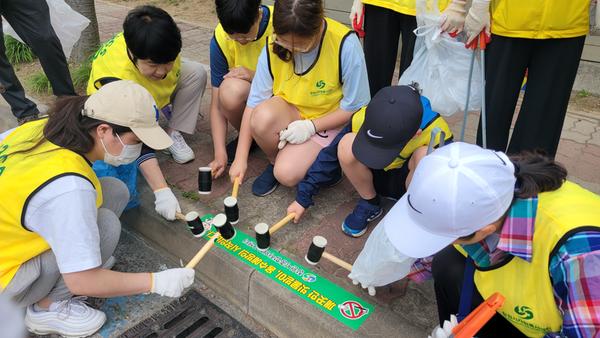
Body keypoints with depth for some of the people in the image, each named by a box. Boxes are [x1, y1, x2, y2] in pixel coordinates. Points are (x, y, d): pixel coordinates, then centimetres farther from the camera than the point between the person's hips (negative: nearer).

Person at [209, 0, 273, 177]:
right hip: (248, 96, 2)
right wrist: (220, 153, -24)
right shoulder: (220, 39, -18)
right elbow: (217, 104, -15)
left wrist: (255, 76, -26)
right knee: (231, 89, -34)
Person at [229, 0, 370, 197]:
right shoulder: (274, 45, -16)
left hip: (326, 123, -3)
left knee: (287, 174, -25)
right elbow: (255, 102, -12)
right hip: (288, 113, 3)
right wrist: (241, 158, -13)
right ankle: (275, 161, 0)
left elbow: (355, 107, -14)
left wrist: (311, 126, -21)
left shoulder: (345, 45, -26)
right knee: (263, 117, -32)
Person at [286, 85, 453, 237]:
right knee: (347, 145, -30)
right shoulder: (363, 119, -27)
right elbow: (330, 155, -13)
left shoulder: (437, 136, -32)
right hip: (377, 178, 2)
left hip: (416, 184, -2)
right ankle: (369, 203, -5)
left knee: (425, 157, -37)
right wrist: (303, 197, -9)